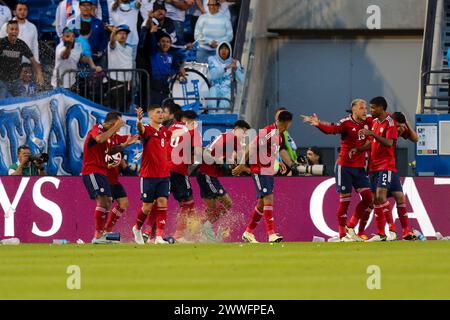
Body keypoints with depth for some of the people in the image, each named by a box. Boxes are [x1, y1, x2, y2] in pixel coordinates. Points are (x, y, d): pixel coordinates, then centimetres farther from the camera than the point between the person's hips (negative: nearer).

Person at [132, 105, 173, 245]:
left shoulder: (166, 132, 10)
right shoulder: (147, 130, -8)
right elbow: (141, 129, -34)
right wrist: (139, 121, -55)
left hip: (164, 175, 4)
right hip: (148, 175, -4)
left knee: (162, 203, -8)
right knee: (147, 206, 4)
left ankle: (159, 237, -10)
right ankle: (137, 229, 30)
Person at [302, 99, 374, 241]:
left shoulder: (368, 122, 4)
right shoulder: (346, 123, -13)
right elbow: (331, 129, -31)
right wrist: (318, 124, -46)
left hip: (360, 167, 6)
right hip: (345, 166, -6)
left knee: (368, 197, -2)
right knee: (345, 199, -3)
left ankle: (351, 227, 13)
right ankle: (343, 235, 5)